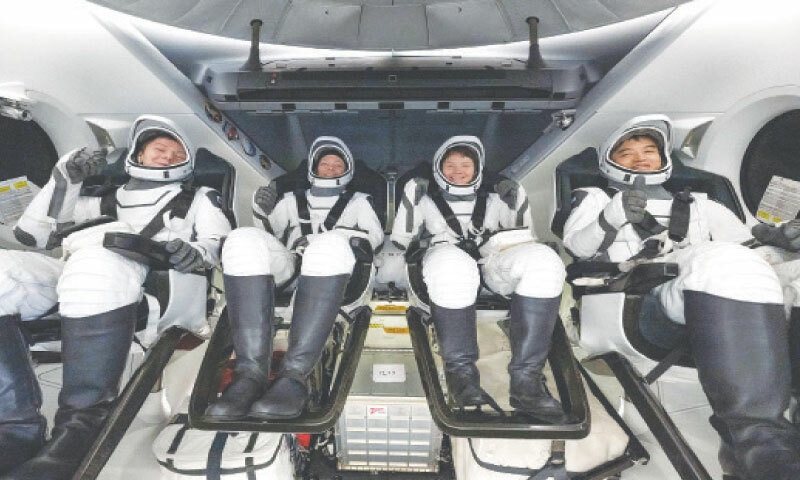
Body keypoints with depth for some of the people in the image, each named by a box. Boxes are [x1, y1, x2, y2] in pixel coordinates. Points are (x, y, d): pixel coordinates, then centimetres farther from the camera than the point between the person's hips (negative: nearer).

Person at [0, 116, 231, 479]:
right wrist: (65, 178, 19)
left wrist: (197, 252, -15)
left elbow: (220, 242, 9)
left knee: (96, 261, -36)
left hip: (155, 282, -4)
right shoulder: (109, 200, 35)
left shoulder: (198, 197, 27)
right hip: (79, 282, 4)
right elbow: (32, 233, 30)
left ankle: (81, 425, -31)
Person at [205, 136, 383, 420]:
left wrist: (344, 235, -4)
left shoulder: (358, 201, 32)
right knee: (243, 239, -30)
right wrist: (263, 213, 0)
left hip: (332, 272, -2)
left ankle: (295, 373, -45)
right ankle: (251, 372, -39)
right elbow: (272, 232, 21)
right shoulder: (293, 200, 35)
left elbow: (377, 234, 14)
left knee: (330, 243, -38)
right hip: (288, 269, 2)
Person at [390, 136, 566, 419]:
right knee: (452, 265, -41)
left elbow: (524, 239, 24)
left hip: (492, 264, 3)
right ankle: (461, 371, -26)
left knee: (543, 259, -31)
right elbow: (400, 242, 14)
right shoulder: (426, 198, 23)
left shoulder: (494, 197, 27)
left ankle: (526, 380, -32)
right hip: (446, 261, -2)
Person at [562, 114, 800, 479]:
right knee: (724, 260, -33)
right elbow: (577, 247, 7)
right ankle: (759, 440, -39)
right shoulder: (597, 198, 26)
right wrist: (613, 216, -9)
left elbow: (747, 245, 27)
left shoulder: (697, 204, 37)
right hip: (641, 294, -4)